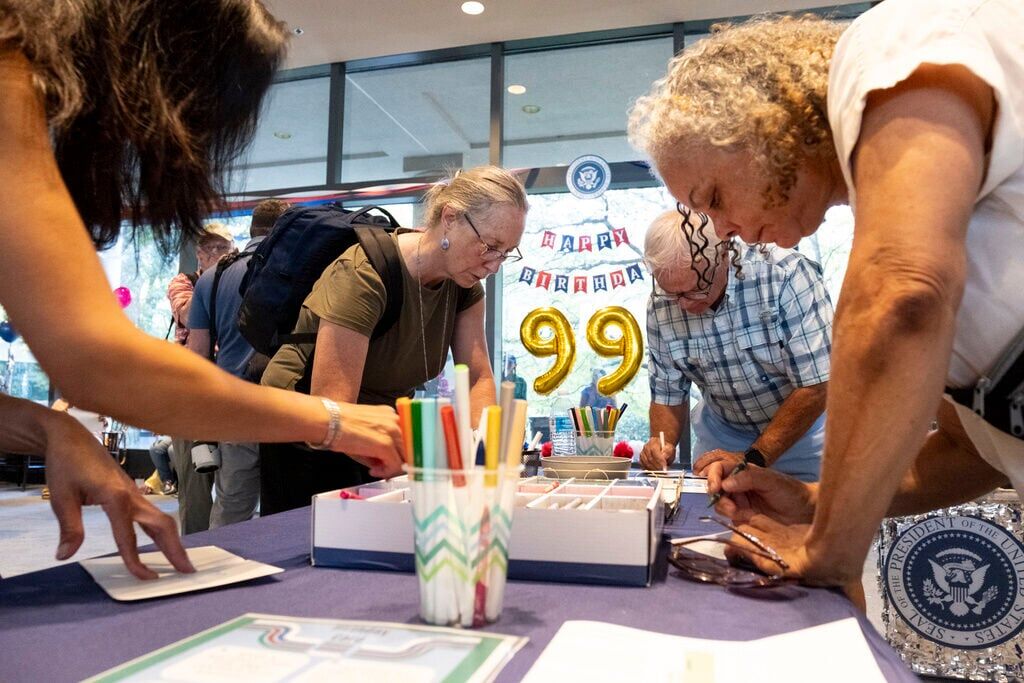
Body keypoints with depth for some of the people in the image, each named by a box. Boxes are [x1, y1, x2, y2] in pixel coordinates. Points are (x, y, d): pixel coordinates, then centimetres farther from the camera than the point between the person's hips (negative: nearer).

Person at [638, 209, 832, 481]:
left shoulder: (787, 277, -23)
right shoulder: (660, 306, -11)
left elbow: (816, 387, -22)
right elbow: (668, 392, 0)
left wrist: (752, 459, -24)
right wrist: (662, 442, -19)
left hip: (805, 428, -2)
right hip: (723, 432, 2)